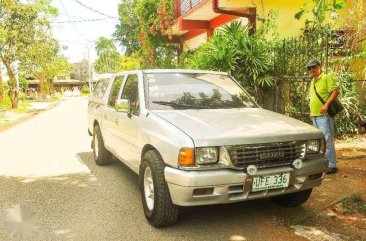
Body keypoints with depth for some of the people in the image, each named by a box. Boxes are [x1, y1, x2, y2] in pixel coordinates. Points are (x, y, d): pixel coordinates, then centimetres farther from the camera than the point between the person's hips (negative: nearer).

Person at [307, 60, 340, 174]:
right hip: (315, 116, 9)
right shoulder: (312, 82, 19)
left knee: (327, 139, -11)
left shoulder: (327, 78, -6)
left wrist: (326, 105, -26)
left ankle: (331, 166, -8)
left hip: (324, 115, -9)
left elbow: (336, 91, -17)